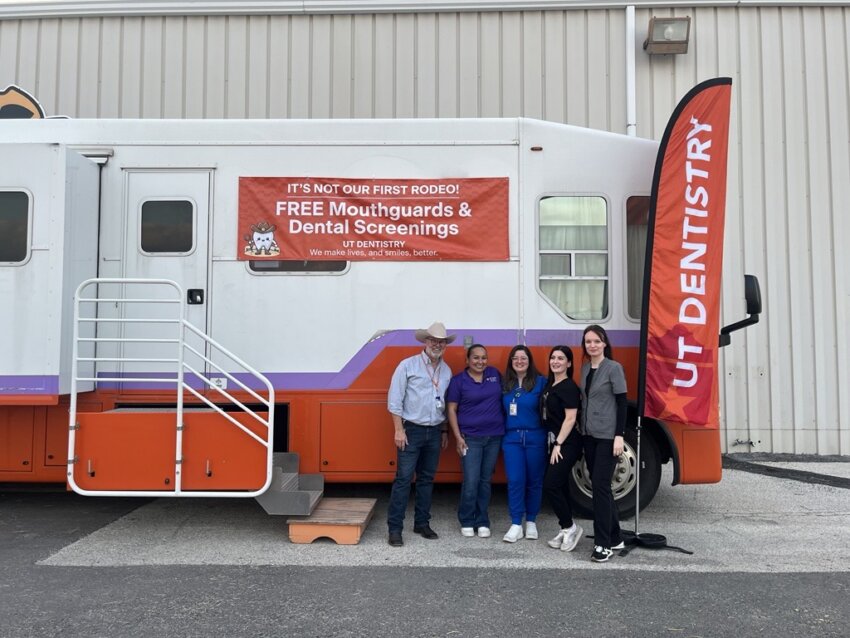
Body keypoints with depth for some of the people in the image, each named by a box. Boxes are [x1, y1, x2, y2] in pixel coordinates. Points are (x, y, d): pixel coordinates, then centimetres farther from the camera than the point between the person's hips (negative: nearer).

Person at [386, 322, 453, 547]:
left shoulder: (447, 371, 9)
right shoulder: (408, 365, -6)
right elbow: (394, 400, -8)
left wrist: (444, 431, 14)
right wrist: (399, 430, -12)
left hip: (434, 432, 5)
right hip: (411, 430, -5)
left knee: (427, 480, 12)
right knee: (403, 479, -6)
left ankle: (422, 524, 23)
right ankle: (395, 528, 1)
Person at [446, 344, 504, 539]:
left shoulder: (495, 374, 6)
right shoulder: (458, 381, -4)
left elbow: (504, 399, 16)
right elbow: (451, 410, -3)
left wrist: (505, 426, 8)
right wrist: (458, 437, -10)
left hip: (494, 437, 3)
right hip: (471, 438, -3)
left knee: (485, 481, 10)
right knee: (471, 482, -6)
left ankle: (482, 522, 20)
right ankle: (467, 522, 12)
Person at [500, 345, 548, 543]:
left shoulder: (540, 382, -4)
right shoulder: (505, 383, 7)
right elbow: (501, 410, 10)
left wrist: (549, 435, -14)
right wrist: (501, 432, 1)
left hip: (535, 438, -2)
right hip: (512, 438, 2)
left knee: (534, 480, 7)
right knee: (515, 480, -3)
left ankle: (531, 522, 22)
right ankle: (516, 525, 4)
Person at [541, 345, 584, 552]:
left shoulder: (569, 387, -14)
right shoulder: (551, 385, 13)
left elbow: (570, 419, -18)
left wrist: (558, 444, -18)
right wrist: (554, 443, 11)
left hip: (567, 444, -9)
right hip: (556, 442, 9)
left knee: (550, 485, -11)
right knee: (560, 486, 11)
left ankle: (570, 526, 3)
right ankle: (566, 530, 19)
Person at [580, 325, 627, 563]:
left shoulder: (614, 368, -7)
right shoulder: (585, 369, 11)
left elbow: (622, 403, -10)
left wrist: (619, 435, -16)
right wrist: (582, 430, 12)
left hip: (607, 436, -7)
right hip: (589, 435, 7)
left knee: (600, 486, -8)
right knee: (600, 486, 11)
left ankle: (604, 544, -1)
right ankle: (615, 537, 23)